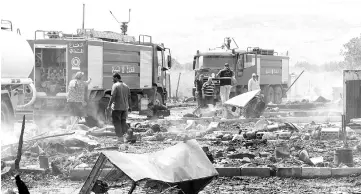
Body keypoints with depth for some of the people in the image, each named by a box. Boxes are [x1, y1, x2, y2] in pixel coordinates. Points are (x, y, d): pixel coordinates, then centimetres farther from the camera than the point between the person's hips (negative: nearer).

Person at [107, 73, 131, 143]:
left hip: (116, 107, -6)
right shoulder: (126, 86, 9)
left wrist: (109, 105, -13)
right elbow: (129, 98, 10)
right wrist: (129, 107, 17)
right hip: (125, 107, 6)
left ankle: (120, 139, -2)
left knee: (117, 123, 2)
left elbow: (113, 97, -18)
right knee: (123, 122, 14)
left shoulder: (115, 86, -10)